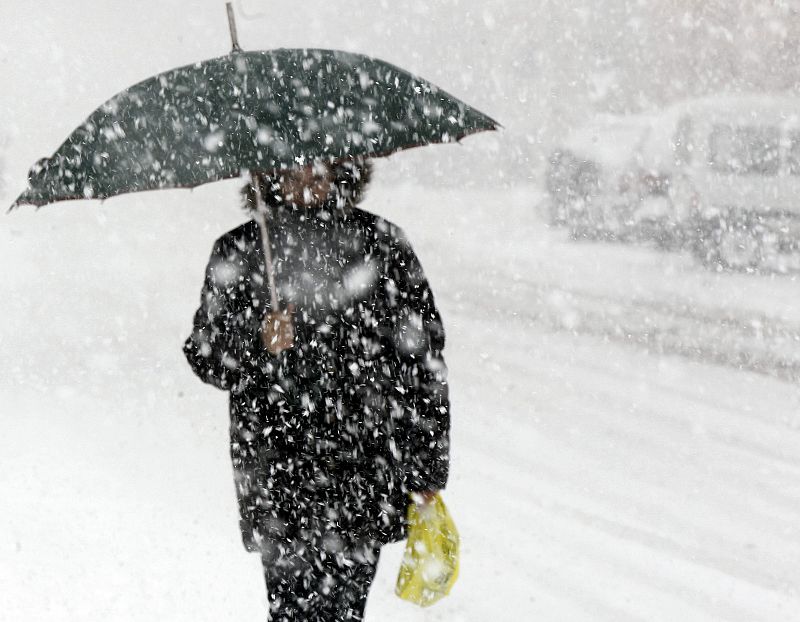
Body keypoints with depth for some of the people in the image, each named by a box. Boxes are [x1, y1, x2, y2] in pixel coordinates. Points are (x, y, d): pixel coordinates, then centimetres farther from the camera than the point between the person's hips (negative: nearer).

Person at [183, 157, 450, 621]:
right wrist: (259, 342, -16)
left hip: (369, 475, 0)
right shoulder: (238, 252, 4)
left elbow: (424, 355, 6)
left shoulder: (381, 243, 4)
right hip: (279, 476, 0)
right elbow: (205, 356, 6)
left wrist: (428, 466, 5)